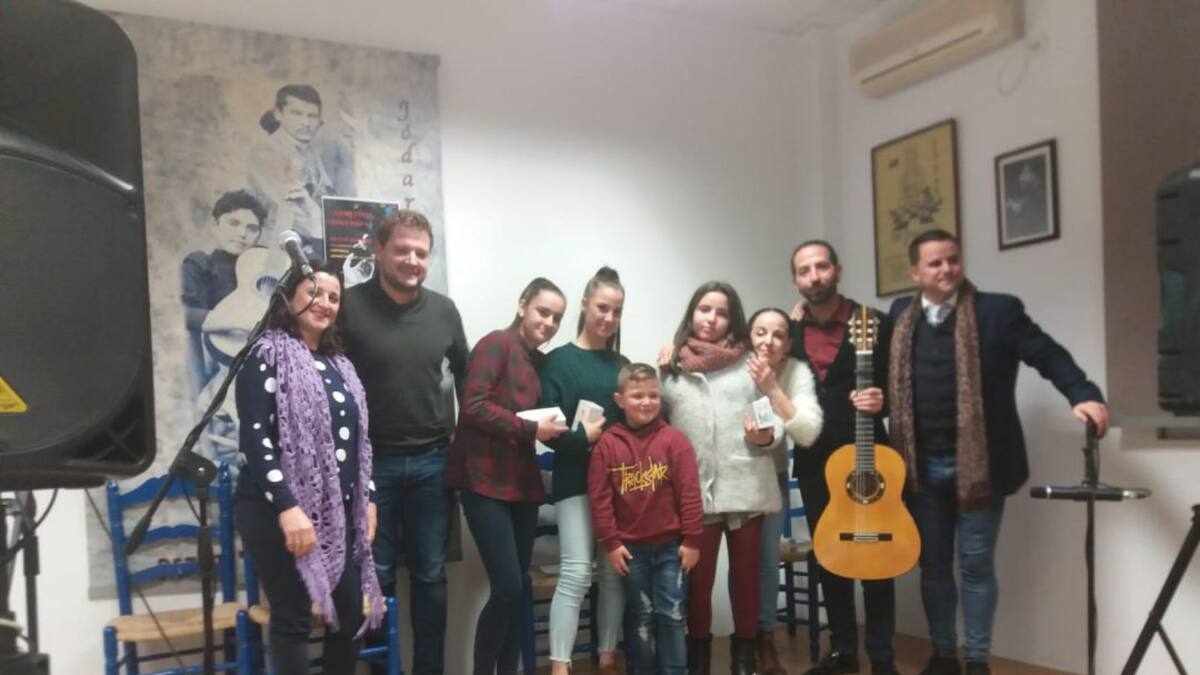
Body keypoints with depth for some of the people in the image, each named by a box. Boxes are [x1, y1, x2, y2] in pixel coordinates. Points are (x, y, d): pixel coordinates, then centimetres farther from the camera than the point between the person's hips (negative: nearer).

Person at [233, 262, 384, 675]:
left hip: (339, 512, 7)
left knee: (352, 615, 8)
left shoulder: (338, 363, 17)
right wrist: (287, 508, -22)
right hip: (280, 512, -7)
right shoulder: (267, 356, -6)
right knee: (293, 619, -1)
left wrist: (368, 498, 12)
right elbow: (254, 438, -15)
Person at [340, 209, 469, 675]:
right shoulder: (350, 305, -8)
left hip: (432, 461, 3)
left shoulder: (444, 310, 3)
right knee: (377, 575, 8)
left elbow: (463, 374, 15)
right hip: (371, 461, -3)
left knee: (430, 574, 11)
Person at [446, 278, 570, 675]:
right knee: (508, 588, -11)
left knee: (517, 589, 10)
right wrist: (531, 429, -16)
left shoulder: (542, 361, 16)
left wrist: (554, 430, -1)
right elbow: (474, 406, -16)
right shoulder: (496, 344, -7)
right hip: (486, 482, -8)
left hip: (523, 484, 8)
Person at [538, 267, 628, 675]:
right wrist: (583, 437, -21)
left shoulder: (622, 364, 12)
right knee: (576, 573, -8)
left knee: (615, 572, 7)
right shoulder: (559, 361, -2)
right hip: (575, 480, -4)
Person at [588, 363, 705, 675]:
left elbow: (690, 494, -7)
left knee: (671, 614, 4)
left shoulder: (674, 440, -8)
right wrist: (610, 543, -5)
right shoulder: (607, 444, -6)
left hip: (670, 545, -1)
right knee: (641, 617, 13)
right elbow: (599, 498, -4)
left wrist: (692, 541, -7)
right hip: (631, 547, 1)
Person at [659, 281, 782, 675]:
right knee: (698, 576, 8)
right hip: (695, 489, 0)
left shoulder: (751, 361, 5)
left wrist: (767, 436, -15)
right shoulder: (671, 366, 6)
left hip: (746, 485, 1)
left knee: (746, 572, 11)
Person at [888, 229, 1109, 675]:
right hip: (921, 466, 4)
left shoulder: (999, 310, -4)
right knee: (932, 565, 13)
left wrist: (1084, 395, -23)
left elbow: (1049, 356, -8)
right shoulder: (901, 315, 7)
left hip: (978, 463, -3)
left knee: (976, 565, 5)